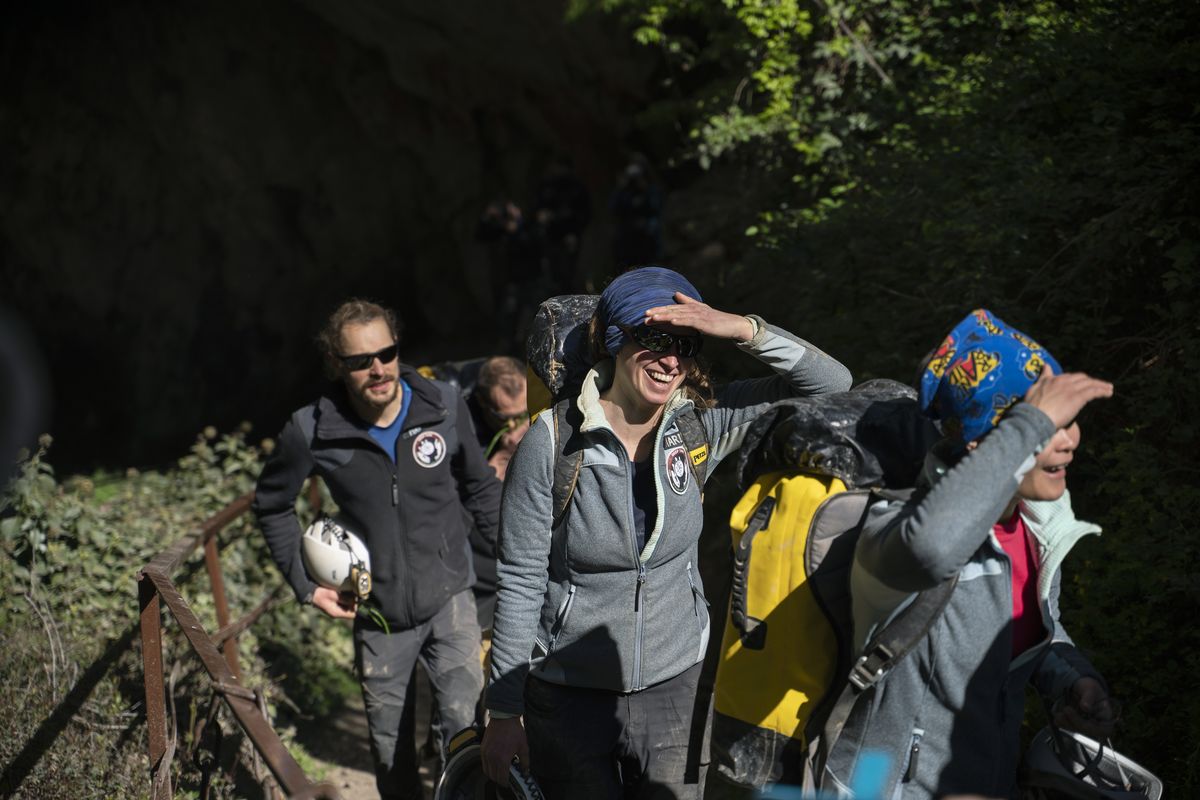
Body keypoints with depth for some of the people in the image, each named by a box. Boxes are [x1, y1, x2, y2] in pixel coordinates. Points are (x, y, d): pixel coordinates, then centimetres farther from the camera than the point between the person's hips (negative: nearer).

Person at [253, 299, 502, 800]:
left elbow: (479, 487, 8)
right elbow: (272, 505, 7)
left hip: (450, 598, 0)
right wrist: (304, 582, 2)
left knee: (469, 729, -15)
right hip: (378, 616, 1)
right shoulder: (311, 432, -13)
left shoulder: (444, 405, -9)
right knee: (390, 753, 13)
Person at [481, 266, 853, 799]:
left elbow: (831, 385, -10)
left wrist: (743, 330, -25)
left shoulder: (700, 425, -6)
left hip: (676, 688, 3)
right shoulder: (553, 440, -14)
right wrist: (503, 713, -8)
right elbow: (520, 583, -10)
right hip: (569, 696, -2)